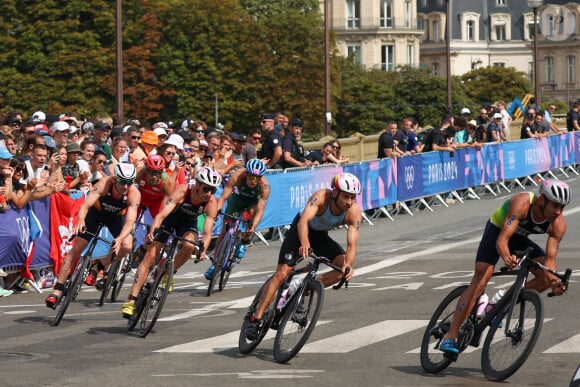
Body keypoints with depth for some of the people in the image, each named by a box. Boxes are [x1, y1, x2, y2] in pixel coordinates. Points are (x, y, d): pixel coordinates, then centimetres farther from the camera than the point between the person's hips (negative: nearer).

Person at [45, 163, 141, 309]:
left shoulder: (134, 194, -33)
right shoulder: (104, 184, -36)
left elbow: (129, 222, -40)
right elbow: (86, 205, -45)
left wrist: (119, 239, -59)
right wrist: (80, 221, -65)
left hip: (117, 216, 1)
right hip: (96, 211, -1)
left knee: (126, 246, -25)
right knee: (76, 249, -9)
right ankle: (57, 290, -3)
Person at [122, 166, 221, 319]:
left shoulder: (211, 203, -28)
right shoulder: (182, 191, -34)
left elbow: (207, 233, -31)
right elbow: (162, 214, -42)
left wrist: (203, 249, -51)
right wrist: (152, 231, -60)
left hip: (188, 223, 2)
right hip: (169, 219, -2)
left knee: (189, 245, -32)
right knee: (150, 256, -14)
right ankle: (132, 299, -13)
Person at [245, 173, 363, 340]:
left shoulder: (354, 212, -24)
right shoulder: (322, 196, -34)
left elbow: (352, 245, -30)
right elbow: (304, 220, -47)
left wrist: (348, 265, -51)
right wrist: (304, 243, -66)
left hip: (320, 237, 4)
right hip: (300, 231, -4)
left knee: (344, 266, -19)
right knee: (282, 273, -18)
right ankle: (255, 319, -16)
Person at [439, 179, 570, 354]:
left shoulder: (558, 224, -23)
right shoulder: (522, 203, -37)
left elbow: (550, 258, -25)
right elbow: (502, 239, -44)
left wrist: (554, 281, -45)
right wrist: (507, 258, -65)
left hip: (519, 239, 5)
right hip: (497, 230, -5)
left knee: (547, 278, -13)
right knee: (480, 280, -20)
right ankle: (450, 337, -19)